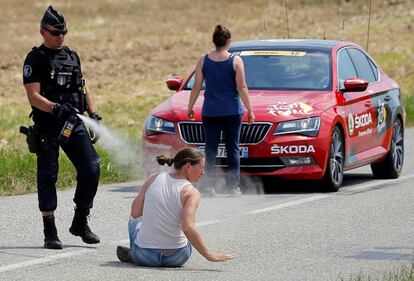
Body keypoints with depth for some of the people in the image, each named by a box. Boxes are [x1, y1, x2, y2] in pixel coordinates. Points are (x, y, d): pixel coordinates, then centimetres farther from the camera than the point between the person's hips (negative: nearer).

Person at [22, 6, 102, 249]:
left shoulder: (72, 56, 18)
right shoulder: (36, 59, -1)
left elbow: (83, 90, 23)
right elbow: (33, 96, -11)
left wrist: (94, 114, 9)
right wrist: (56, 108, -27)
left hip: (75, 123, 5)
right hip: (48, 126, -5)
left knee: (91, 168, -4)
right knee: (48, 176, -1)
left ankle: (81, 222, 10)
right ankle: (50, 231, 4)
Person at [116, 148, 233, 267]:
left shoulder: (154, 178, -2)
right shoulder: (191, 193, -12)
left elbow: (135, 214, 0)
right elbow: (188, 228, -25)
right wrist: (209, 255, -20)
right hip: (176, 259, -3)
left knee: (134, 221, 36)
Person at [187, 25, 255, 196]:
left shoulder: (203, 60, 1)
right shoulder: (235, 61, -5)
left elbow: (196, 87, 2)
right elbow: (241, 88, -6)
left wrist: (190, 107, 12)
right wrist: (249, 110, 1)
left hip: (210, 112, 2)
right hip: (232, 111, -1)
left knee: (210, 150, 4)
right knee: (233, 149, 5)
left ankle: (209, 185, -3)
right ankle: (233, 186, 1)